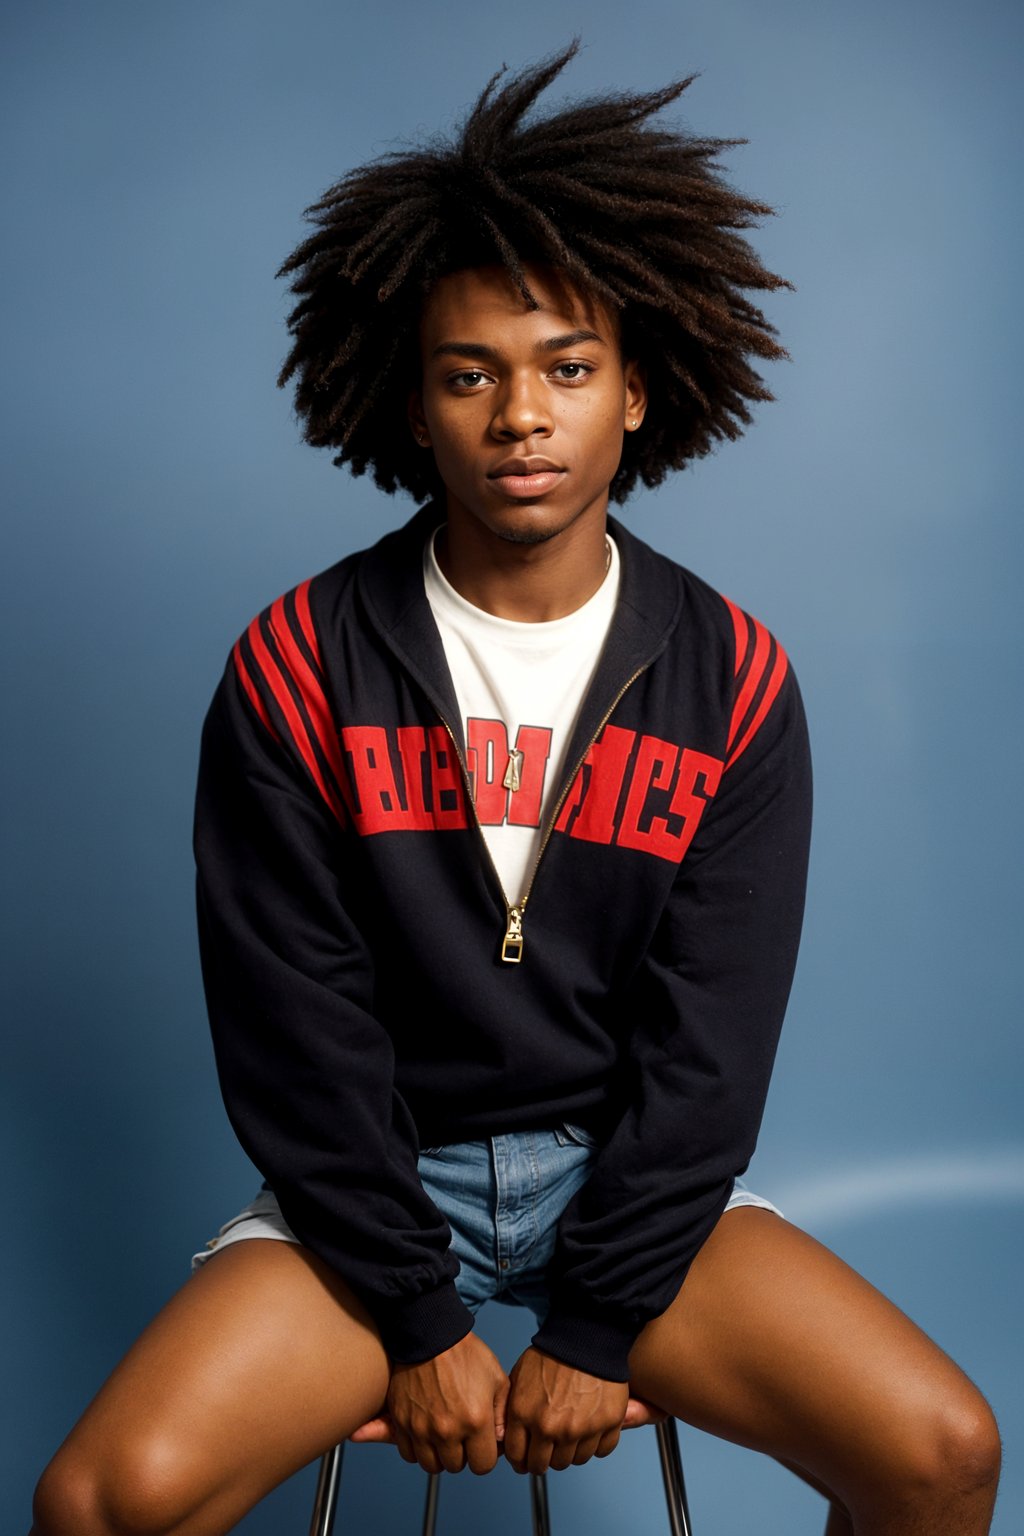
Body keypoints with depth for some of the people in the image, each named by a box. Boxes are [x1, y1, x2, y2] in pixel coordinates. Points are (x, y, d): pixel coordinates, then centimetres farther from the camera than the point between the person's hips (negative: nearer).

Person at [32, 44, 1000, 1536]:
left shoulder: (732, 680, -5)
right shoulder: (297, 668, -9)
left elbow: (710, 1037, -6)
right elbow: (295, 1024, -9)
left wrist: (595, 1330, -11)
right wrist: (419, 1320, -11)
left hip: (633, 1172, 2)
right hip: (376, 1176, -1)